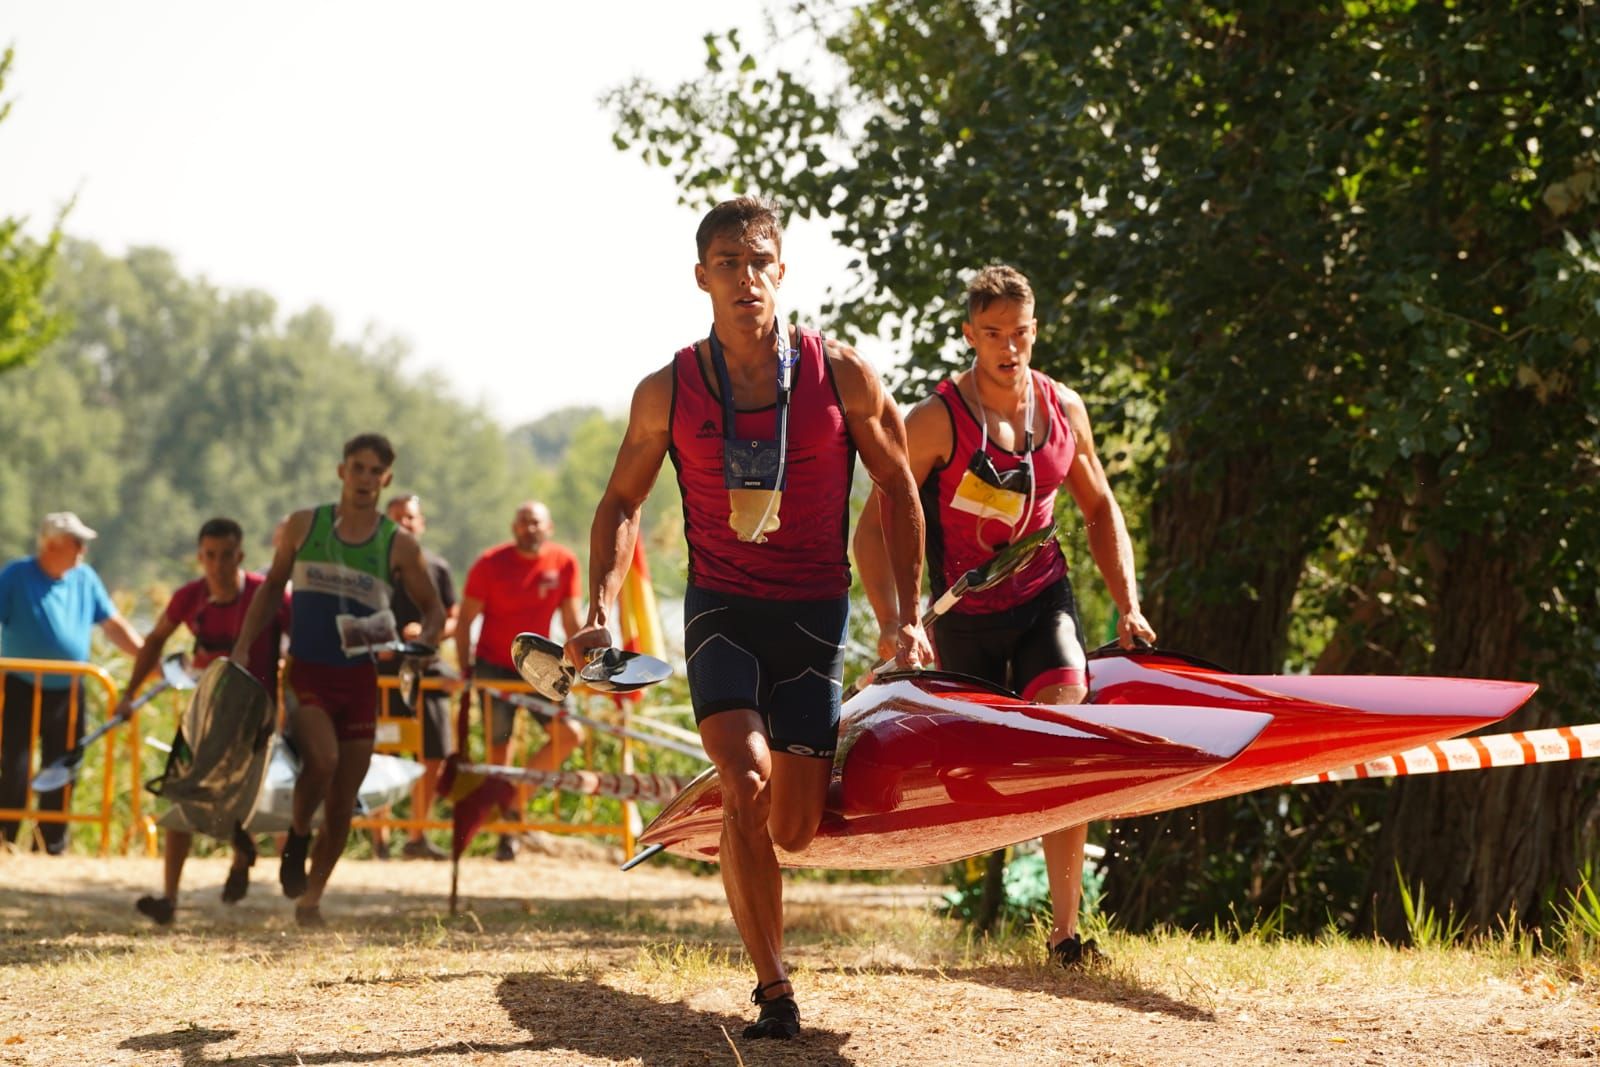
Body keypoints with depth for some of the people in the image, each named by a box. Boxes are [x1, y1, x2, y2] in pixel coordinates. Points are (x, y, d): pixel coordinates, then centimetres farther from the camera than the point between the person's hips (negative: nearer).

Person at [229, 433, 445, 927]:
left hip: (359, 679, 2)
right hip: (307, 672, -2)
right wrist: (243, 647, 4)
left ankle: (311, 897, 22)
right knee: (322, 760, -28)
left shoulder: (399, 545, 0)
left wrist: (421, 645, -11)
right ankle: (297, 834, 2)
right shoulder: (303, 526, 1)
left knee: (342, 804, 4)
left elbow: (434, 610, 10)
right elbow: (272, 587, 12)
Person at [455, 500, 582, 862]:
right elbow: (464, 621, -4)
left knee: (570, 734, -12)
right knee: (497, 749, -5)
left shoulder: (564, 563, -2)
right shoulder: (490, 564, -9)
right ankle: (504, 831, 5)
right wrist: (465, 672, -9)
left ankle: (517, 798, 4)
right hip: (494, 667, -3)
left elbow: (571, 622, 5)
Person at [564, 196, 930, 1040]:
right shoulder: (668, 392, -3)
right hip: (721, 607, 0)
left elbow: (897, 489, 6)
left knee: (794, 832, -1)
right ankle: (774, 990, -13)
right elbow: (621, 503, 8)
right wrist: (601, 608, -6)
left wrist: (908, 615, 3)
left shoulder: (839, 375, -5)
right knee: (746, 784, -23)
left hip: (812, 609, 1)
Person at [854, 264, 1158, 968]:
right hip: (965, 615, -2)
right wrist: (891, 620, -26)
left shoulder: (1063, 408, 2)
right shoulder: (936, 421, -13)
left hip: (1043, 599, 2)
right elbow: (875, 526, -13)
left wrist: (1128, 605, 7)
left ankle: (1065, 929, -18)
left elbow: (1099, 510, 16)